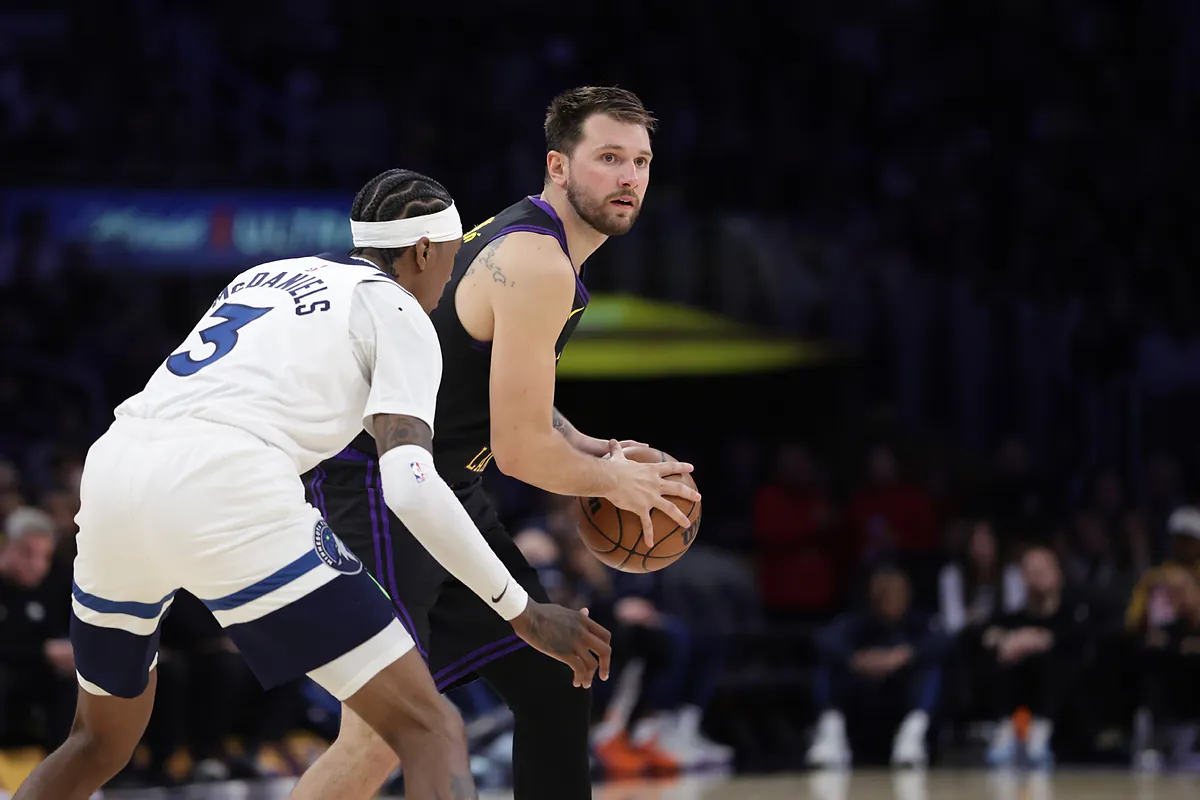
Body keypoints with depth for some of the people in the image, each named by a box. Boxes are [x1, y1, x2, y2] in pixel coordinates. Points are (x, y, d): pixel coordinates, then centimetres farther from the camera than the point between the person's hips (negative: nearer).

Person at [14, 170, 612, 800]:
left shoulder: (264, 275, 31)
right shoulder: (397, 311, 11)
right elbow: (409, 485, -2)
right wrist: (522, 612, 2)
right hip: (225, 493, -7)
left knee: (99, 746, 29)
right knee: (430, 733, -4)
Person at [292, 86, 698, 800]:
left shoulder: (529, 243, 13)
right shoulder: (537, 265, -20)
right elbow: (519, 450, -21)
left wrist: (591, 451, 12)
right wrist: (612, 481, -5)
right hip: (376, 492, -11)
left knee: (554, 685, 14)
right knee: (383, 735, -19)